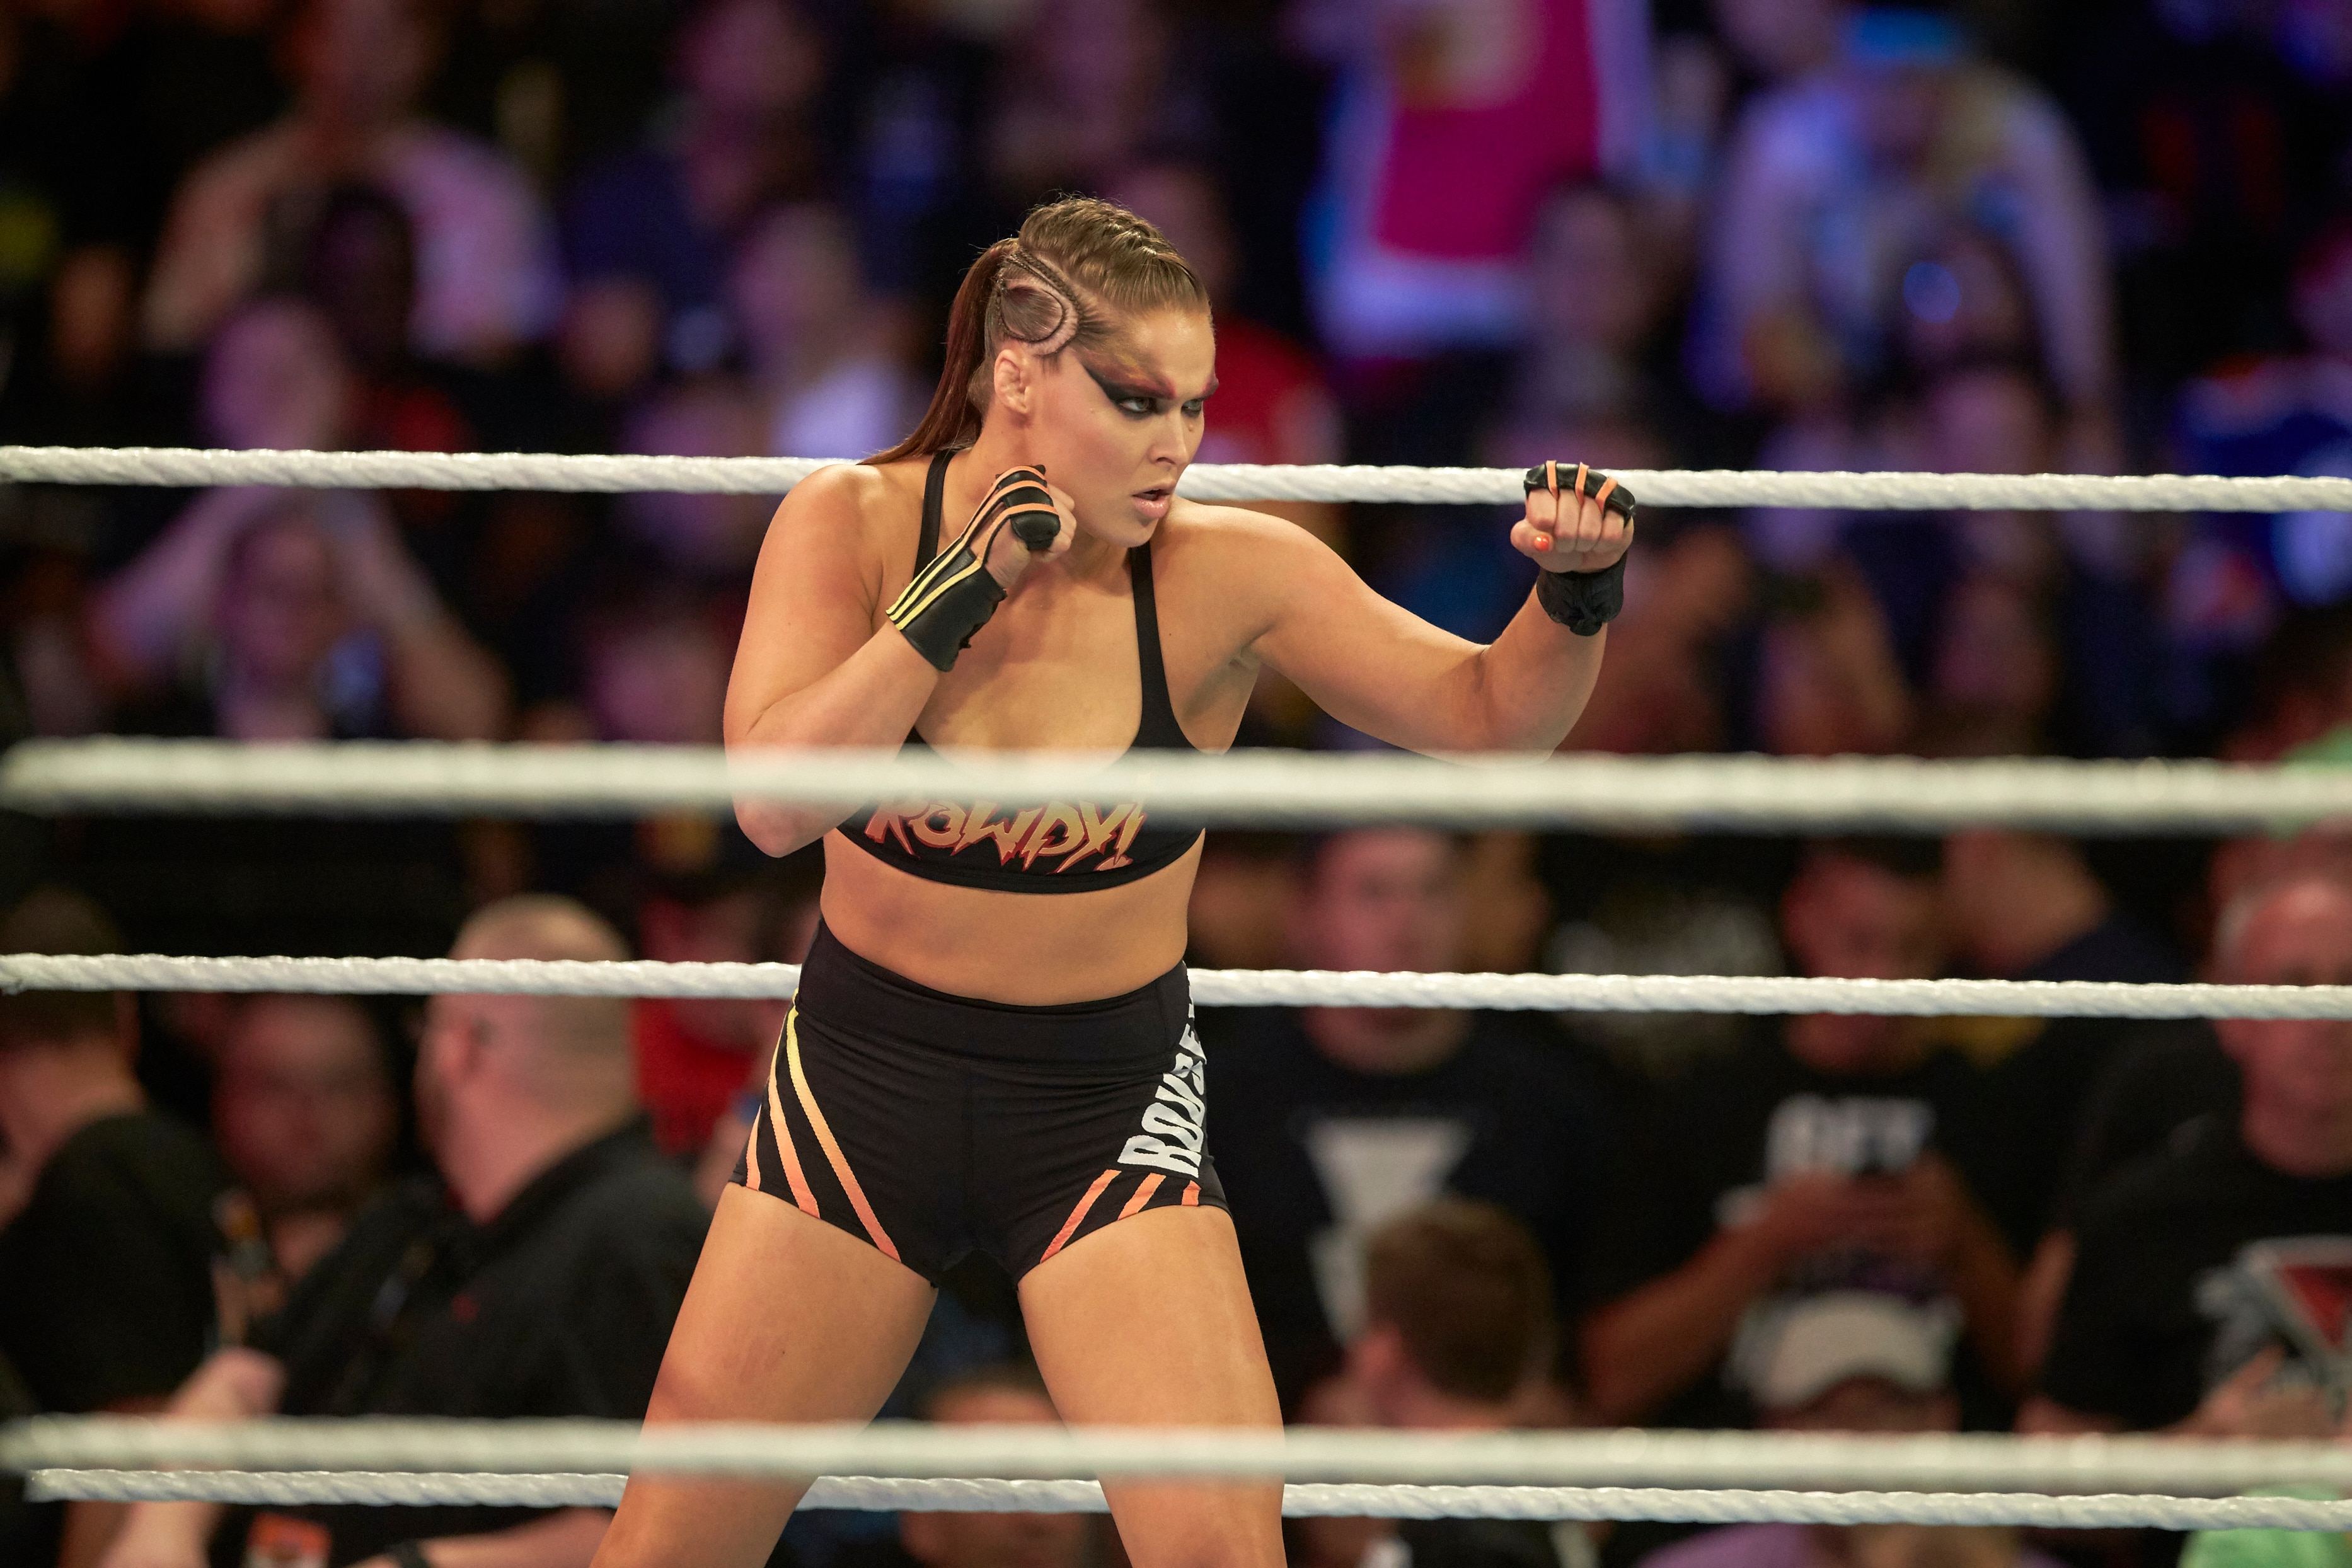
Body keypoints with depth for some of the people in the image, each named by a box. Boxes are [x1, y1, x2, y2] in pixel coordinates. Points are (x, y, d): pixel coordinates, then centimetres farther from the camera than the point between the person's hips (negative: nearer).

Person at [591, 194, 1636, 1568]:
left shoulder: (1225, 576, -13)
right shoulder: (853, 526, -12)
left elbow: (1492, 714, -6)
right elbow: (774, 804, -25)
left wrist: (1575, 601, -27)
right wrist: (965, 591, -28)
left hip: (1108, 1101, -1)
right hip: (863, 1083, 1)